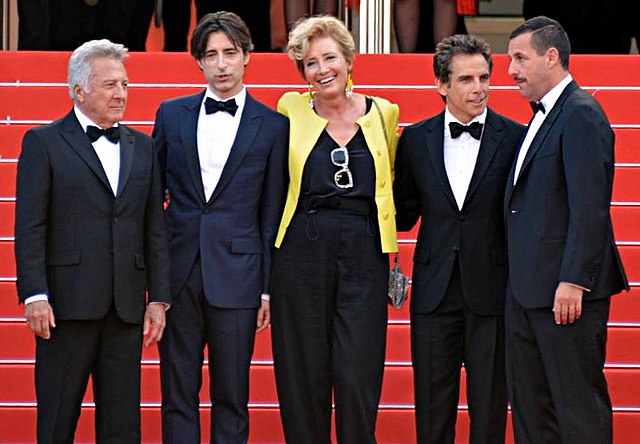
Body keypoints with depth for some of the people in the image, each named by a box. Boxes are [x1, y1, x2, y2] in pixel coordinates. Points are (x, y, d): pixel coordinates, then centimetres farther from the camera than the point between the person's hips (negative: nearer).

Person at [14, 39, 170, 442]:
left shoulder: (142, 147, 15)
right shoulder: (44, 143, 1)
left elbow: (155, 229, 13)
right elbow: (29, 227, -4)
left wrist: (159, 298, 6)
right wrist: (35, 296, -12)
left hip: (126, 305, 4)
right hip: (67, 302, -4)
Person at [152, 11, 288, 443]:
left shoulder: (272, 126, 2)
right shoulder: (172, 115, 8)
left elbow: (272, 213, 3)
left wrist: (268, 288, 0)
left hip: (236, 275, -2)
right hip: (177, 273, 2)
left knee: (232, 396, 3)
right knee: (177, 395, 6)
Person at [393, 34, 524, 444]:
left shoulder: (514, 138, -1)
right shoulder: (416, 140, 6)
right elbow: (403, 216, 13)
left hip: (491, 292, -2)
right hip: (435, 292, 2)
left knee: (489, 406, 4)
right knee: (432, 408, 7)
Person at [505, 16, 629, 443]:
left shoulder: (581, 114, -13)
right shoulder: (543, 116, 18)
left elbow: (589, 208, -20)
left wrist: (573, 282, -23)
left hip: (566, 291, -10)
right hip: (526, 289, 10)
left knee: (578, 405, -4)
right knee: (529, 405, 12)